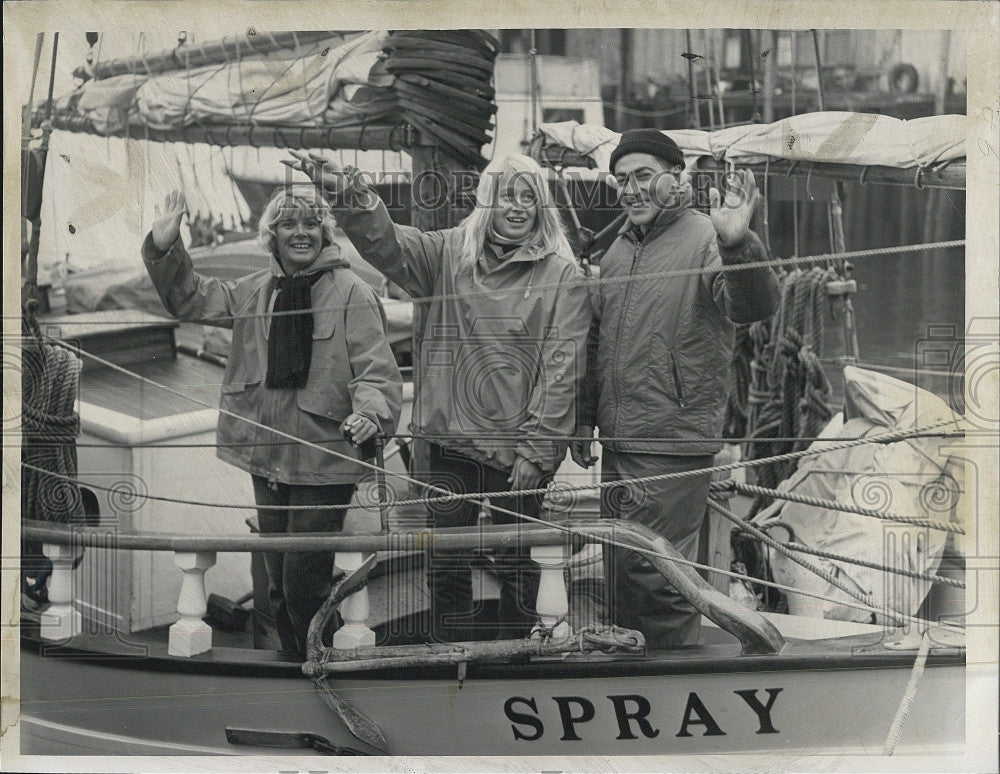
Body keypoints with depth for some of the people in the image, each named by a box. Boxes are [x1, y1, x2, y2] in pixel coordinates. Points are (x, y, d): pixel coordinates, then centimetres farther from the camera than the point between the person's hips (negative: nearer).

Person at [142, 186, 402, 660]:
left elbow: (376, 368, -15)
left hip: (324, 461, -7)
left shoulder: (351, 293, -10)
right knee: (278, 585, 17)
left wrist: (370, 410, -34)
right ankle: (293, 660, 32)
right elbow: (191, 300, 22)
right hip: (267, 457, 7)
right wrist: (165, 250, 8)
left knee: (305, 585, -6)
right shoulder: (254, 291, 9)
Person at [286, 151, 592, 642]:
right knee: (446, 566, 7)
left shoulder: (562, 275, -4)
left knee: (517, 567, 9)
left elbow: (561, 368, -7)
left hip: (519, 448, -2)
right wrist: (349, 193, -26)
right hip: (452, 440, 2)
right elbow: (386, 242, -7)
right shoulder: (449, 253, 6)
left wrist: (534, 449, -10)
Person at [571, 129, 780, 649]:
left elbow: (756, 306, -29)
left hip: (672, 446, -8)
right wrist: (584, 421, 20)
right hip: (618, 442, 8)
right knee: (620, 572, 17)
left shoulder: (705, 240, -10)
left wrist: (736, 243, -47)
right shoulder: (618, 250, 14)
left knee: (654, 575, -7)